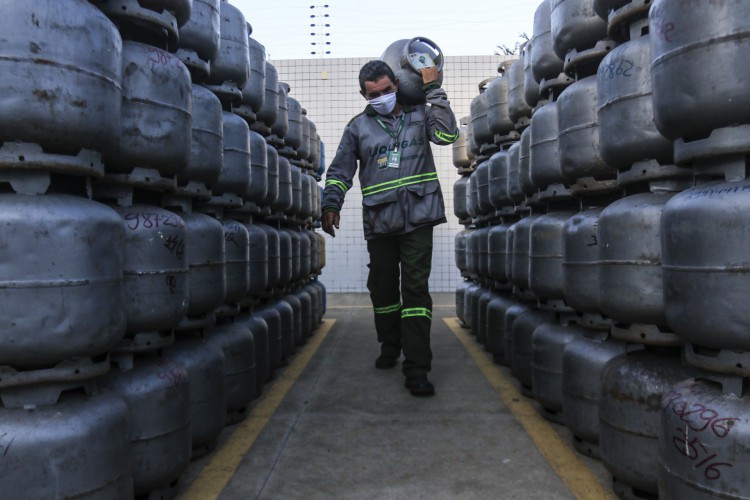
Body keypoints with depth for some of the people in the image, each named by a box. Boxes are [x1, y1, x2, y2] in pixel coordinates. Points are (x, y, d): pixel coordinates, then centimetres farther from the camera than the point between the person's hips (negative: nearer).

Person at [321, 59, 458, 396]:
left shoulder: (419, 114, 9)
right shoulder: (358, 127, 10)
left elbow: (446, 134, -9)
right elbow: (340, 170, 7)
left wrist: (433, 90, -8)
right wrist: (331, 204, -7)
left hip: (417, 218, -2)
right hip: (379, 222, 2)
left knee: (415, 289, -8)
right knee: (382, 288, 13)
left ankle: (416, 368, -5)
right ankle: (389, 347, 35)